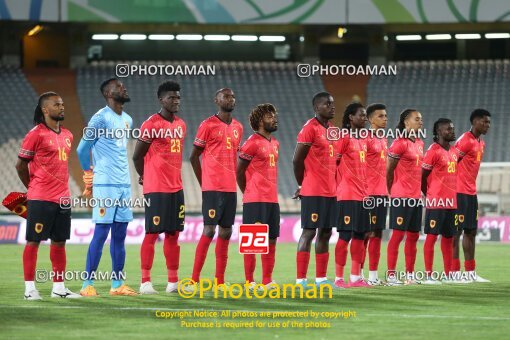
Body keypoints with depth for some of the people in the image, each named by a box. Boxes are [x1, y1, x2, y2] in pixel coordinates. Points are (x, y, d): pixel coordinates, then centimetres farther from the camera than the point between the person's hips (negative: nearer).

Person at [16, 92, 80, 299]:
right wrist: (33, 188, 5)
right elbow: (21, 165, -4)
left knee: (59, 242, 9)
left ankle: (59, 287, 15)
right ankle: (30, 288, -1)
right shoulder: (36, 134, -9)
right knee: (33, 241, -3)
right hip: (40, 199, -7)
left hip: (63, 198, 7)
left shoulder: (67, 136, 13)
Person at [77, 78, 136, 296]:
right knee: (101, 233, -8)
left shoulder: (127, 120, 15)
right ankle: (87, 284, -4)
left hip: (124, 184, 7)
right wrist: (90, 174, 9)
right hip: (105, 184, -7)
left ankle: (117, 284, 11)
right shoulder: (101, 118, -10)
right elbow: (82, 149, -5)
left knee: (120, 234, 7)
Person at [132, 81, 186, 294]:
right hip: (156, 188, -7)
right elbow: (137, 156, -5)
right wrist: (145, 177, 8)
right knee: (152, 233, -6)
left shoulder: (181, 125, 13)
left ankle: (173, 281, 11)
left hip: (176, 187, 7)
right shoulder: (151, 125, -11)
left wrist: (174, 178, 16)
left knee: (173, 234, 8)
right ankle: (145, 282, -4)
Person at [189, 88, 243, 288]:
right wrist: (204, 184, -1)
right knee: (209, 230, -11)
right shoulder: (208, 125, -5)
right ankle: (194, 280, -9)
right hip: (213, 188, -7)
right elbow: (194, 156, -1)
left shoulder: (238, 128, 14)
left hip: (230, 188, 7)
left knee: (226, 232, 6)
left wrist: (233, 181, 14)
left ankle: (220, 282, 9)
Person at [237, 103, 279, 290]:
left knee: (271, 240, 8)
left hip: (272, 199, 8)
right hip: (255, 201, -8)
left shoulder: (275, 143, 16)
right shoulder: (252, 143, -9)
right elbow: (239, 171, -5)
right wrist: (248, 193, 2)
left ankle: (267, 280, 13)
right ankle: (249, 281, -2)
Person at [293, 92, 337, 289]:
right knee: (309, 232, -8)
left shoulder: (331, 130, 15)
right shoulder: (310, 129, -11)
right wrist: (302, 185, 1)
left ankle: (321, 278, 15)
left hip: (330, 191, 8)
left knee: (325, 233, 10)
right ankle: (301, 279, -7)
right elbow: (297, 160, -10)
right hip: (313, 192, -8)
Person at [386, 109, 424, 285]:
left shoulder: (419, 143, 14)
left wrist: (421, 190, 13)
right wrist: (391, 192, -2)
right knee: (398, 234, -7)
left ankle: (410, 274, 17)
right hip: (401, 197, -8)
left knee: (413, 235, 10)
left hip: (416, 196, 8)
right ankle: (391, 274, -5)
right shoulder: (400, 143, -11)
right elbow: (388, 170, -9)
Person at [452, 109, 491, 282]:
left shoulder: (481, 143, 16)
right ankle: (454, 272, -5)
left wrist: (471, 187, 16)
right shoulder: (465, 141, -14)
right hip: (460, 192, -10)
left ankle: (470, 272, 14)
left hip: (471, 193, 10)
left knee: (471, 232, 10)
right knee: (456, 231, -6)